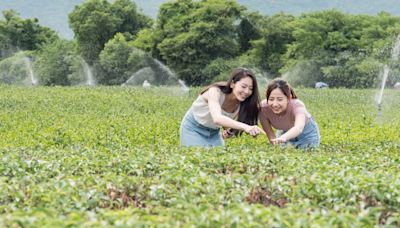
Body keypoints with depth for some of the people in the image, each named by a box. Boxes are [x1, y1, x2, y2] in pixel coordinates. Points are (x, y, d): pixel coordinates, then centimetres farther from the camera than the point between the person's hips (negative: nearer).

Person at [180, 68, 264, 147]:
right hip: (193, 129, -5)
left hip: (214, 132, 5)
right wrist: (245, 127, -64)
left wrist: (229, 131, -23)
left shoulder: (243, 104, -17)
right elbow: (217, 118, -51)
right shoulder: (215, 91, -32)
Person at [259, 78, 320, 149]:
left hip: (306, 134, -2)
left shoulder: (297, 105, -40)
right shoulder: (263, 108, -31)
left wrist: (284, 137, -79)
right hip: (284, 132, 3)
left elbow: (299, 128, -60)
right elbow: (269, 133, -21)